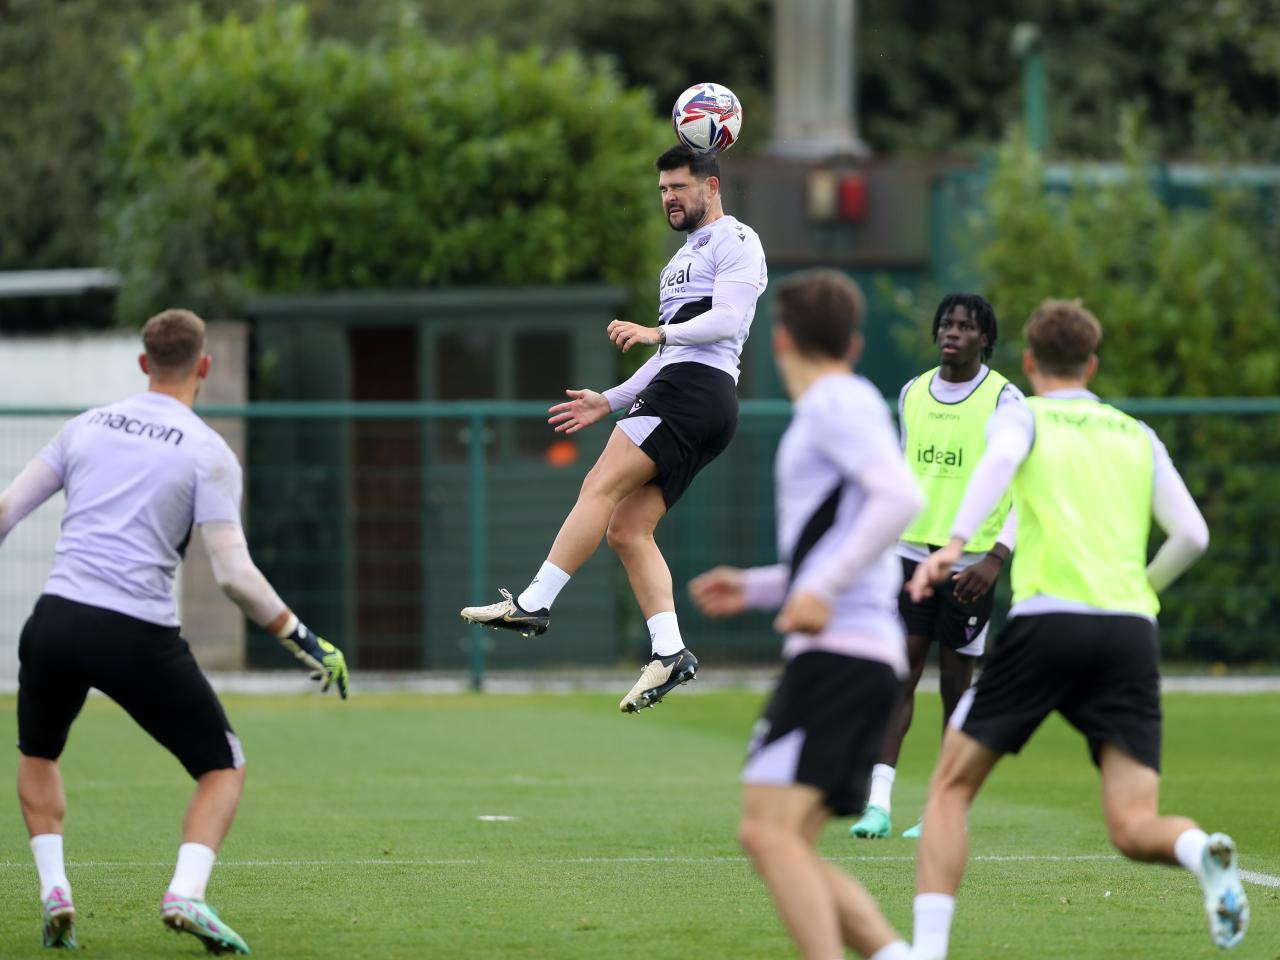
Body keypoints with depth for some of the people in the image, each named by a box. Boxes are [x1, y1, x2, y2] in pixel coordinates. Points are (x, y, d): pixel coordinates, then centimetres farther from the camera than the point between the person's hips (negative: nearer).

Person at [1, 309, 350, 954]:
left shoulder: (87, 425, 11)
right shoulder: (209, 453, -1)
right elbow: (233, 573, -9)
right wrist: (302, 639, 1)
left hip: (57, 617, 3)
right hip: (140, 635, -3)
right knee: (223, 767, 12)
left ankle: (53, 889, 9)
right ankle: (186, 893, -11)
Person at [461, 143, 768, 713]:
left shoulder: (734, 241, 1)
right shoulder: (686, 257, 31)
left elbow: (727, 320, -15)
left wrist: (655, 332, -26)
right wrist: (610, 402, 29)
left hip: (694, 390, -10)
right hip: (675, 393, 10)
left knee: (601, 485, -19)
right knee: (626, 530, -1)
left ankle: (534, 603, -25)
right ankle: (669, 652, -9)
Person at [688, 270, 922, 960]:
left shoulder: (835, 402, -4)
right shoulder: (846, 406, 25)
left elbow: (901, 497, -21)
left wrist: (822, 589, -25)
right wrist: (758, 588, 31)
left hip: (838, 653, -10)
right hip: (870, 654, 10)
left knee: (768, 829, -17)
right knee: (787, 847, 7)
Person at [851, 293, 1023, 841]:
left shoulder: (1004, 401, -5)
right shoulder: (912, 394, 10)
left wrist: (997, 557, -19)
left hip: (970, 563, -3)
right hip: (911, 551, 3)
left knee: (956, 684, 2)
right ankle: (878, 803, -13)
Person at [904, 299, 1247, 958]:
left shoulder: (1022, 416, 12)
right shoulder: (1138, 436, 22)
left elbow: (1000, 460, -13)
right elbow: (1192, 535, 15)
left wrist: (955, 544, -24)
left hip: (1048, 616, -3)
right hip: (1133, 631, 3)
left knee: (950, 791, 10)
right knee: (1134, 829, -1)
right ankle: (1202, 852, -34)